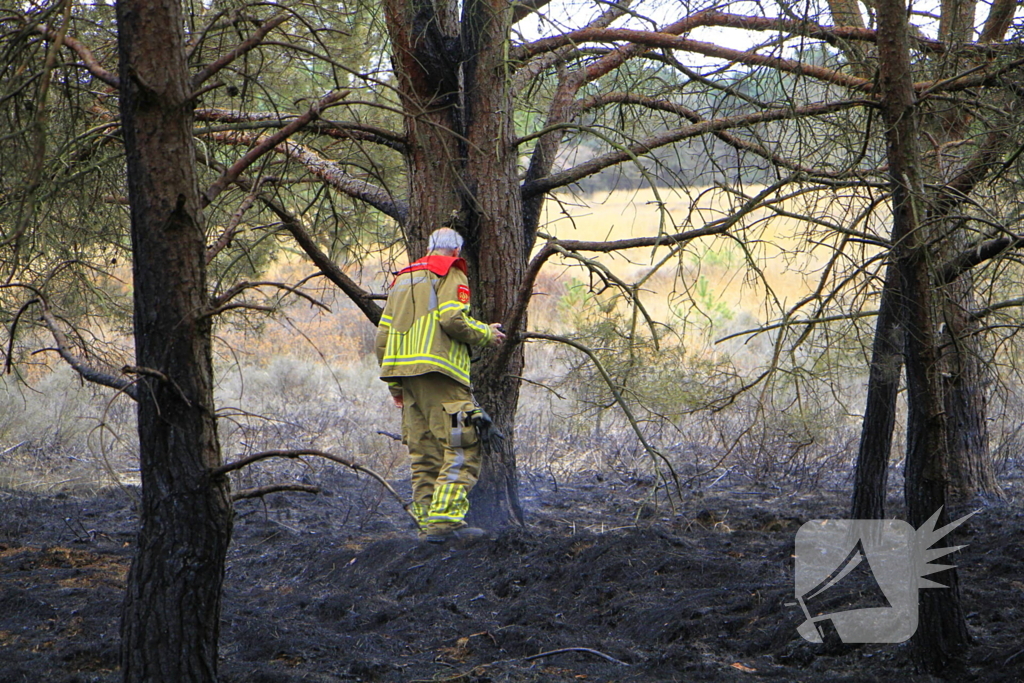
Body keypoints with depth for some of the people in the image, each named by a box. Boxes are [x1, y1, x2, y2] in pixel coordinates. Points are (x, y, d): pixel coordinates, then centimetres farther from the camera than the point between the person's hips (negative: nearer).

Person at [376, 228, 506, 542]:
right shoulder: (451, 274, 3)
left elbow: (383, 334, 21)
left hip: (404, 371, 8)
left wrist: (394, 383, 23)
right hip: (438, 373, -8)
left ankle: (427, 522, 5)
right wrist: (486, 334, 3)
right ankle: (444, 518, -21)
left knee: (424, 454, 9)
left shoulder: (403, 278, 26)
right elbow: (452, 319, -14)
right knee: (461, 449, -11)